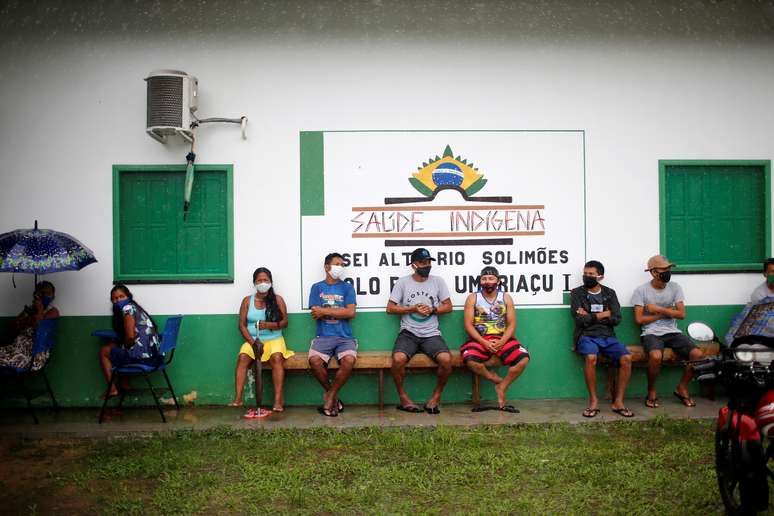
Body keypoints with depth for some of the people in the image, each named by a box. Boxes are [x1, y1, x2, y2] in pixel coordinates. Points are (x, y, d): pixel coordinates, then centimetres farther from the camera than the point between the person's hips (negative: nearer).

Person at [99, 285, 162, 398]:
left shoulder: (127, 308, -7)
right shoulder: (136, 308, 21)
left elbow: (130, 336, -16)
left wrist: (125, 346, 3)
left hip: (142, 356, -9)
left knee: (104, 351, 13)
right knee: (113, 346, 31)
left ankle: (113, 389, 11)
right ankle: (124, 384, 28)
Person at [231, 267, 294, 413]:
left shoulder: (278, 300, 5)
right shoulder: (247, 301, 8)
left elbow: (284, 322, 0)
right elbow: (242, 325, 3)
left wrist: (268, 325, -18)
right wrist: (253, 342, -12)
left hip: (274, 340, -1)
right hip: (252, 340, 1)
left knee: (277, 357, -32)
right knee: (242, 357, -29)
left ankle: (278, 399, -34)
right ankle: (238, 399, -29)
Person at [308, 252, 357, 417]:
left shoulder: (347, 288, 11)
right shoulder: (317, 287, 11)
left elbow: (351, 313, -3)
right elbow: (315, 314, -1)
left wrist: (325, 311, -5)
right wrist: (340, 311, -1)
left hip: (344, 337, 0)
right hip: (323, 336, 0)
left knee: (349, 360, -32)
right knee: (314, 360, -31)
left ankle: (329, 397, -9)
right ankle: (333, 396, -5)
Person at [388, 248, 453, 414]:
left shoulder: (438, 281, 8)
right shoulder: (403, 282, 4)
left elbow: (448, 306, 11)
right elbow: (390, 308, 4)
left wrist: (432, 309, -7)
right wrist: (412, 309, -8)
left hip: (432, 334, 1)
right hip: (408, 333, -1)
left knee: (446, 359, -28)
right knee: (398, 359, -31)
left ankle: (436, 396, -3)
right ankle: (403, 397, -7)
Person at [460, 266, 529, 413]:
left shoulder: (506, 298, 9)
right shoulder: (472, 298, 5)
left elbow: (511, 324, 4)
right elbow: (468, 325, -2)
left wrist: (502, 342, -14)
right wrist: (484, 342, -16)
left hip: (502, 338, 1)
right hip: (480, 339, -1)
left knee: (523, 358, -26)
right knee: (469, 359, -34)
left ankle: (502, 388, -7)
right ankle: (496, 379, -8)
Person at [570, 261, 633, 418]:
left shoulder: (610, 293, 14)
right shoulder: (577, 293, 6)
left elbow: (616, 319, 1)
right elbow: (580, 319, -7)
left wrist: (590, 316, -5)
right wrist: (603, 314, -2)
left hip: (608, 337, 3)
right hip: (587, 336, -3)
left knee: (626, 358, -25)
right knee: (591, 357, -36)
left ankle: (618, 402, -15)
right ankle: (593, 401, -22)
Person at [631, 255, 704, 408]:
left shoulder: (675, 288, 7)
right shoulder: (641, 291, -3)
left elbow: (681, 314, -1)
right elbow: (639, 319, -7)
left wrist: (658, 309, -9)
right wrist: (666, 312, -4)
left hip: (672, 332, 4)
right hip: (651, 333, -4)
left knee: (698, 354, -20)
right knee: (656, 356, -36)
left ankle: (682, 388, 5)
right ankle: (651, 391, -9)